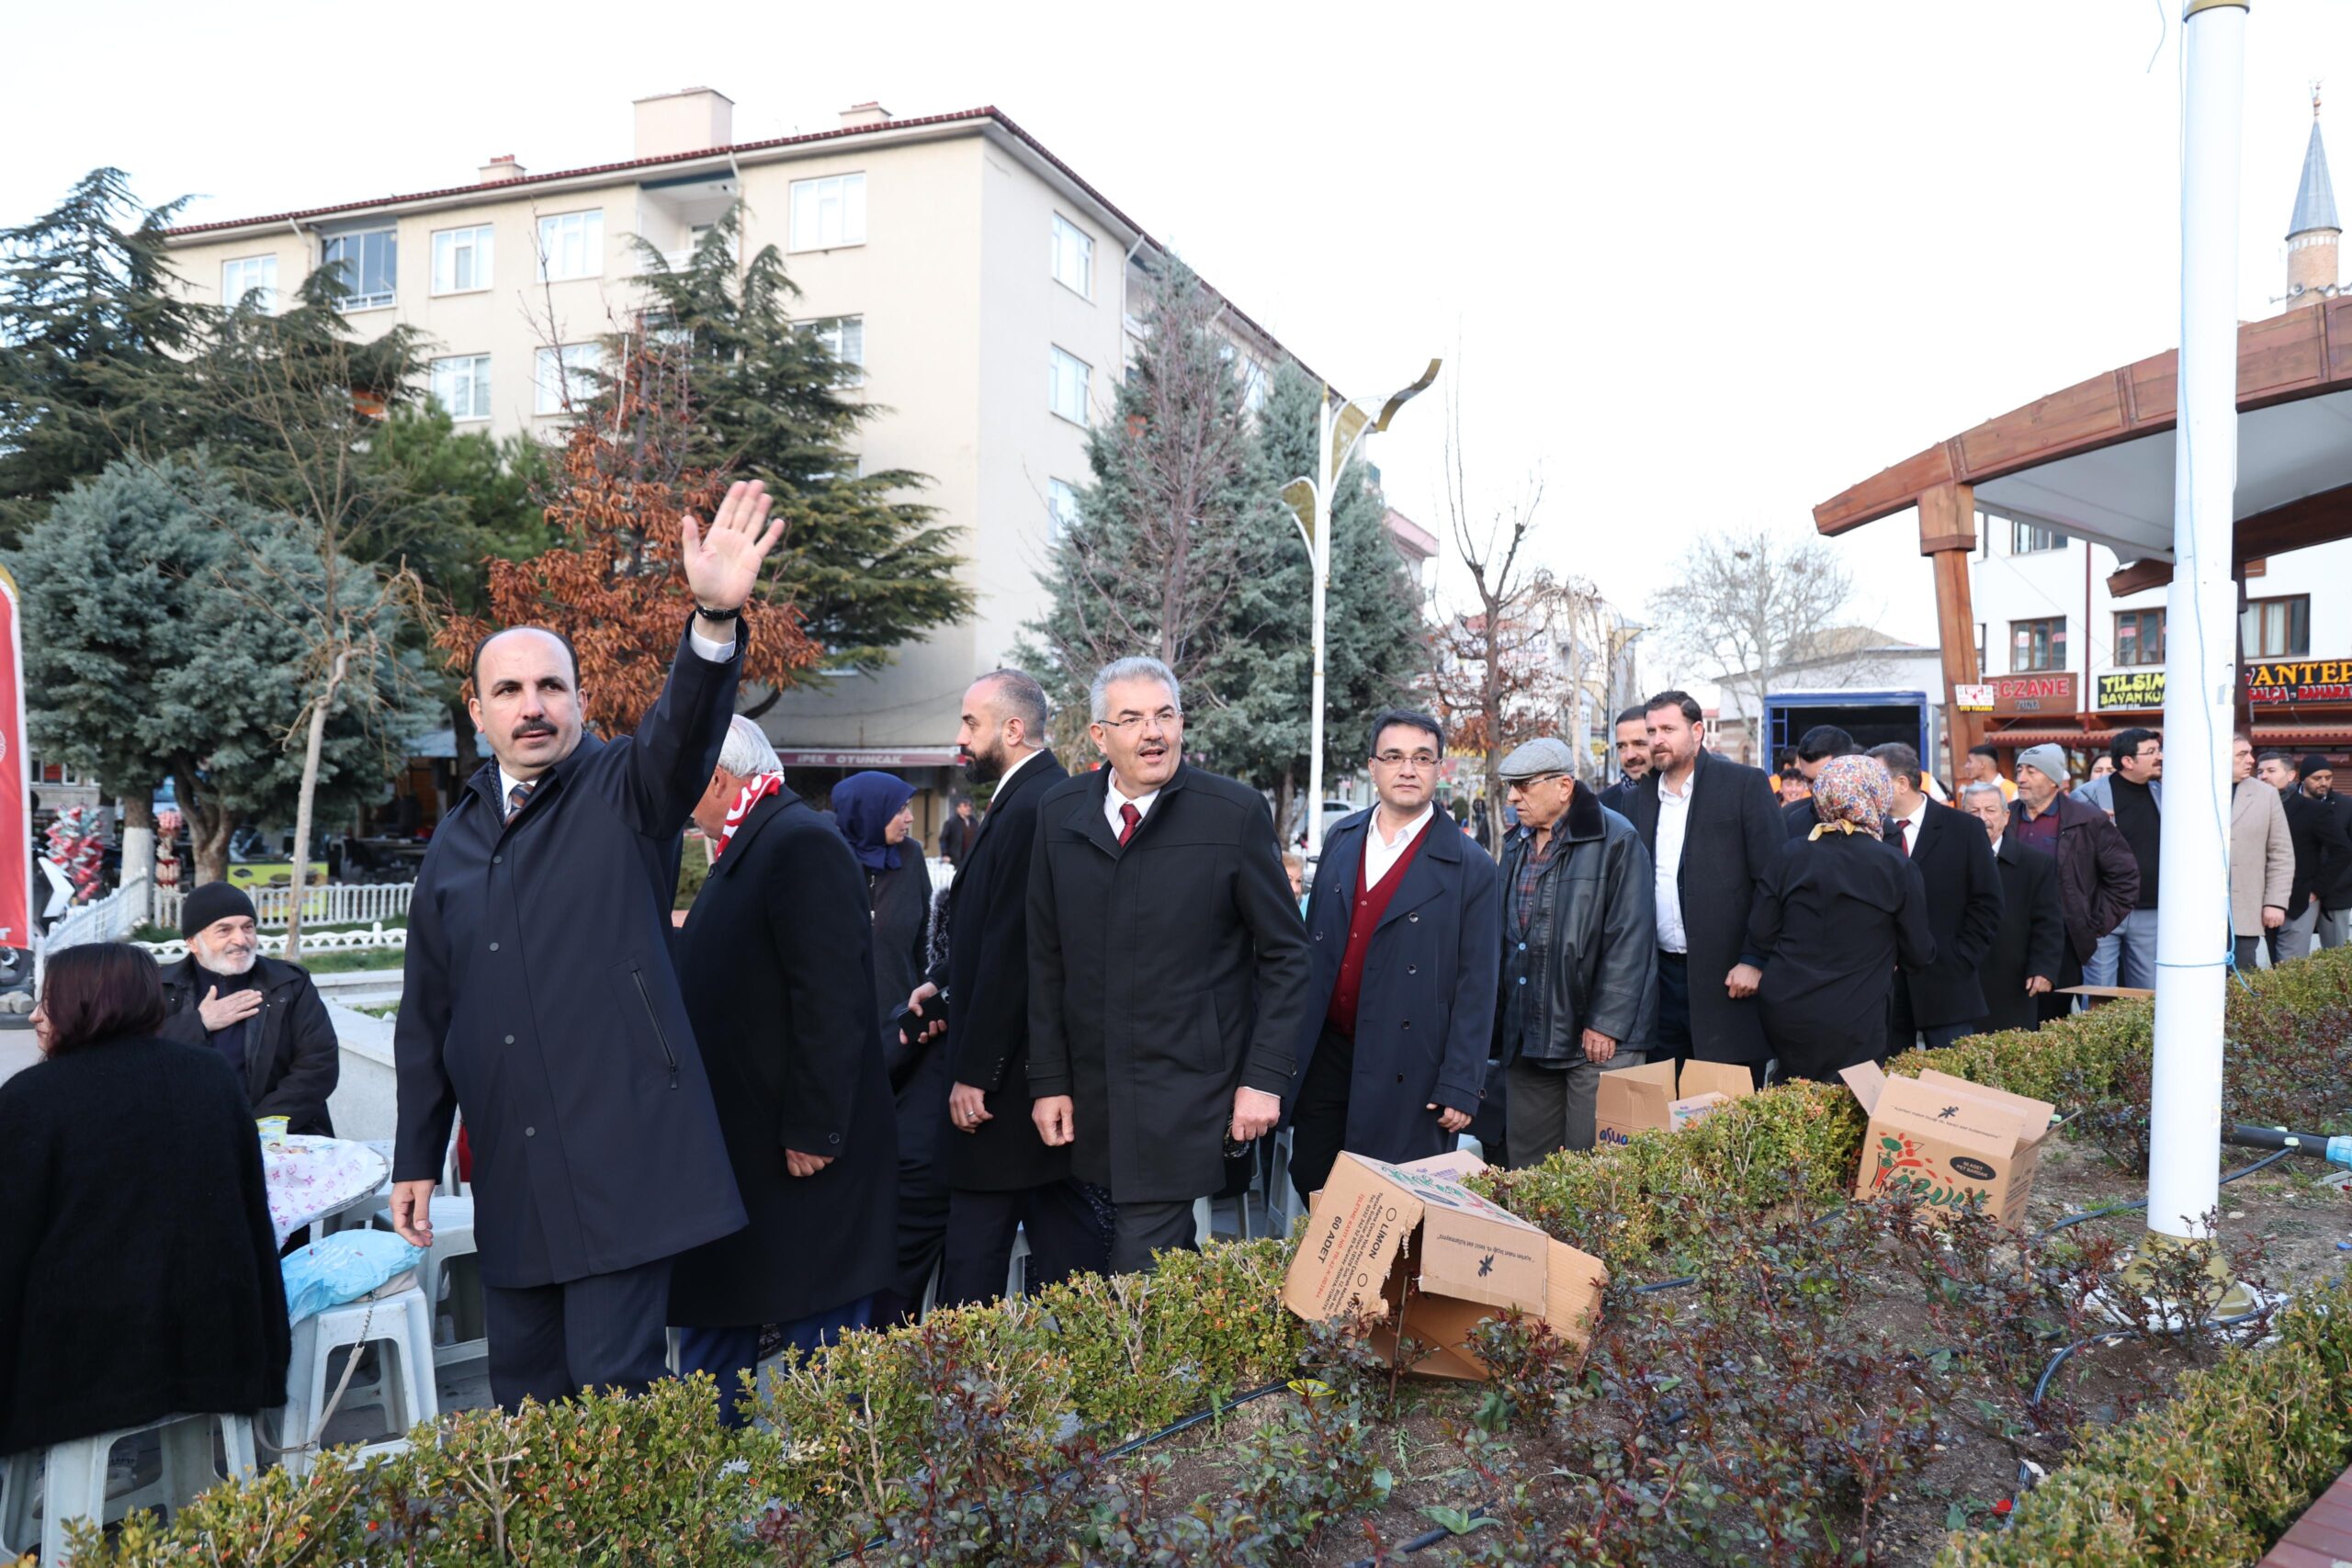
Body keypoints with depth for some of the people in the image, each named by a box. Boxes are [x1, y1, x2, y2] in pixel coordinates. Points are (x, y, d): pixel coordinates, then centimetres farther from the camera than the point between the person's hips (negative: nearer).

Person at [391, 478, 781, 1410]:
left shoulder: (626, 792, 0)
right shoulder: (456, 839, 13)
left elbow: (686, 727, -24)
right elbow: (426, 1017, 17)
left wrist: (717, 617, -43)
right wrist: (415, 1161, 15)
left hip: (620, 1157, -5)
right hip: (509, 1181, 6)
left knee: (616, 1391, -4)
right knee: (523, 1398, 13)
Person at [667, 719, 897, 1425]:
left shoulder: (803, 845, -17)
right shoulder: (745, 850, 14)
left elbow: (831, 1002, -23)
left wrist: (812, 1130, -23)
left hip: (800, 1153, -10)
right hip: (739, 1144, 10)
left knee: (818, 1327, 4)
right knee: (710, 1322, 17)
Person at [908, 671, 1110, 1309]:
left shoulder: (1029, 811, -19)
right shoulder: (1047, 797, 12)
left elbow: (1012, 952, -22)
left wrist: (973, 1074, -19)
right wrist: (942, 980, 6)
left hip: (1013, 1081, -10)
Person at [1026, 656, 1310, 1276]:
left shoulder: (1235, 812, -6)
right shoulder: (1059, 812, 5)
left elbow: (1284, 954, -2)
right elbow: (1047, 960, 9)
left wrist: (1265, 1079, -7)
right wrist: (1049, 1080, 6)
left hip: (1187, 1098, -3)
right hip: (1091, 1098, 4)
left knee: (1139, 1276, -8)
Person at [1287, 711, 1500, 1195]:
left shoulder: (1469, 868, -7)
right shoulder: (1341, 839, 7)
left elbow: (1476, 987, -8)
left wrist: (1460, 1087, -11)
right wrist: (1293, 1039, 12)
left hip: (1405, 1076, -4)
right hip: (1325, 1055, 4)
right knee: (1310, 1184, 12)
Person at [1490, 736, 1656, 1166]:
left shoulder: (1616, 840, -9)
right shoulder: (1517, 846, 14)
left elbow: (1629, 940, -13)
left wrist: (1605, 1023, -16)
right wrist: (1498, 1019, 16)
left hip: (1597, 1039, -7)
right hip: (1526, 1040, 7)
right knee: (1525, 1167, 11)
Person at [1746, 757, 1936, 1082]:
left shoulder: (1790, 855, -2)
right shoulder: (1897, 867, -8)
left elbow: (1759, 937, 0)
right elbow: (1920, 954, -1)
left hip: (1783, 1016, 3)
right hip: (1851, 1027, -3)